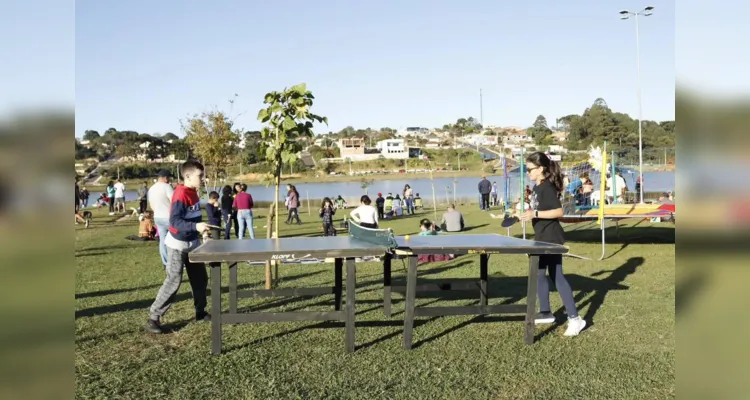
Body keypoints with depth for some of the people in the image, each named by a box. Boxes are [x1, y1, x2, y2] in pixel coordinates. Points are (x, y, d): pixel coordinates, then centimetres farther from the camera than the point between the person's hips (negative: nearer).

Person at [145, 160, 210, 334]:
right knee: (173, 282, -7)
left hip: (192, 243, 9)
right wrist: (195, 226, -40)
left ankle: (200, 312, 29)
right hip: (178, 244, -9)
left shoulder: (193, 193, 4)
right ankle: (154, 318, 4)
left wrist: (199, 229, 13)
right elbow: (174, 221, -31)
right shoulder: (180, 195, -23)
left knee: (200, 278, 14)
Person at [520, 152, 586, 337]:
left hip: (552, 239, -10)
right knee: (539, 274, 15)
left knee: (557, 276, -7)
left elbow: (558, 212, -24)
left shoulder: (547, 187, -18)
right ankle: (546, 313, 26)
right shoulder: (537, 188, 10)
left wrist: (534, 214, -27)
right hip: (542, 238, 10)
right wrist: (528, 212, 9)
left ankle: (575, 318, -1)